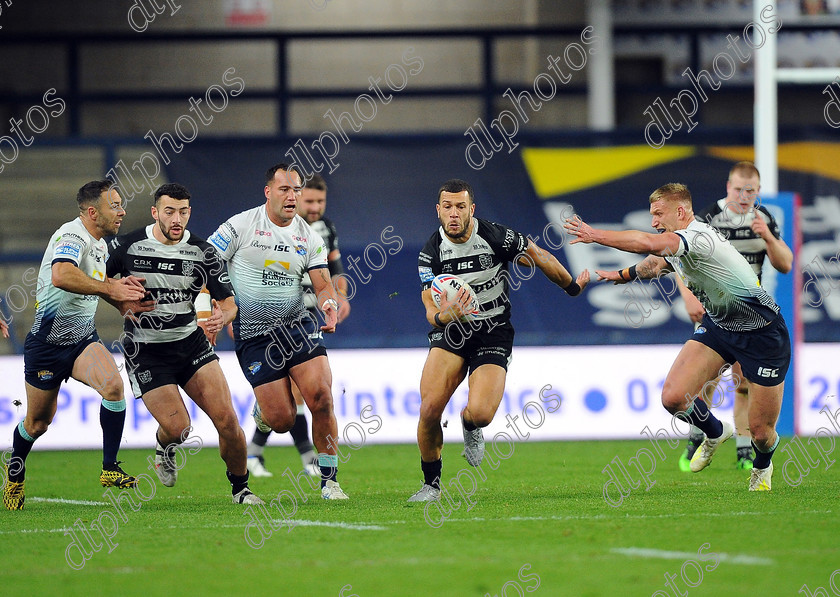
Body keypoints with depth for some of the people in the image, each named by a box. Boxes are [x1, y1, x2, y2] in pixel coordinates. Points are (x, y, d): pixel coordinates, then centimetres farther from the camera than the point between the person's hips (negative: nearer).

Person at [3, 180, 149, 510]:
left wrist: (123, 294, 11)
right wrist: (109, 288, -37)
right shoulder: (72, 237, -20)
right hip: (47, 342, -6)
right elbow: (61, 275, -42)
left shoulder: (100, 244, 9)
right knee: (38, 421, 7)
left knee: (113, 384, -23)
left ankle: (110, 469, -15)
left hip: (83, 340, 6)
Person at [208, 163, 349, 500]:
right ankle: (263, 410, 32)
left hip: (298, 326, 3)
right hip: (253, 336, -3)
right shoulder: (241, 226, -6)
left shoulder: (309, 237, 4)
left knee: (321, 397, -17)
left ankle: (329, 480, -3)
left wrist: (330, 304, -22)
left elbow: (323, 285, 2)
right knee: (282, 420, -8)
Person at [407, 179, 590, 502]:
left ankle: (470, 426, 19)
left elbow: (539, 257, 2)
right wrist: (445, 315, -37)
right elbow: (431, 311, -13)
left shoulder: (496, 237, -15)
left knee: (480, 413, -22)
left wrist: (572, 286, 16)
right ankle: (431, 484, 4)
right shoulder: (430, 253, -9)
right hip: (450, 333, 2)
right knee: (429, 409, -17)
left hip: (493, 333, -2)